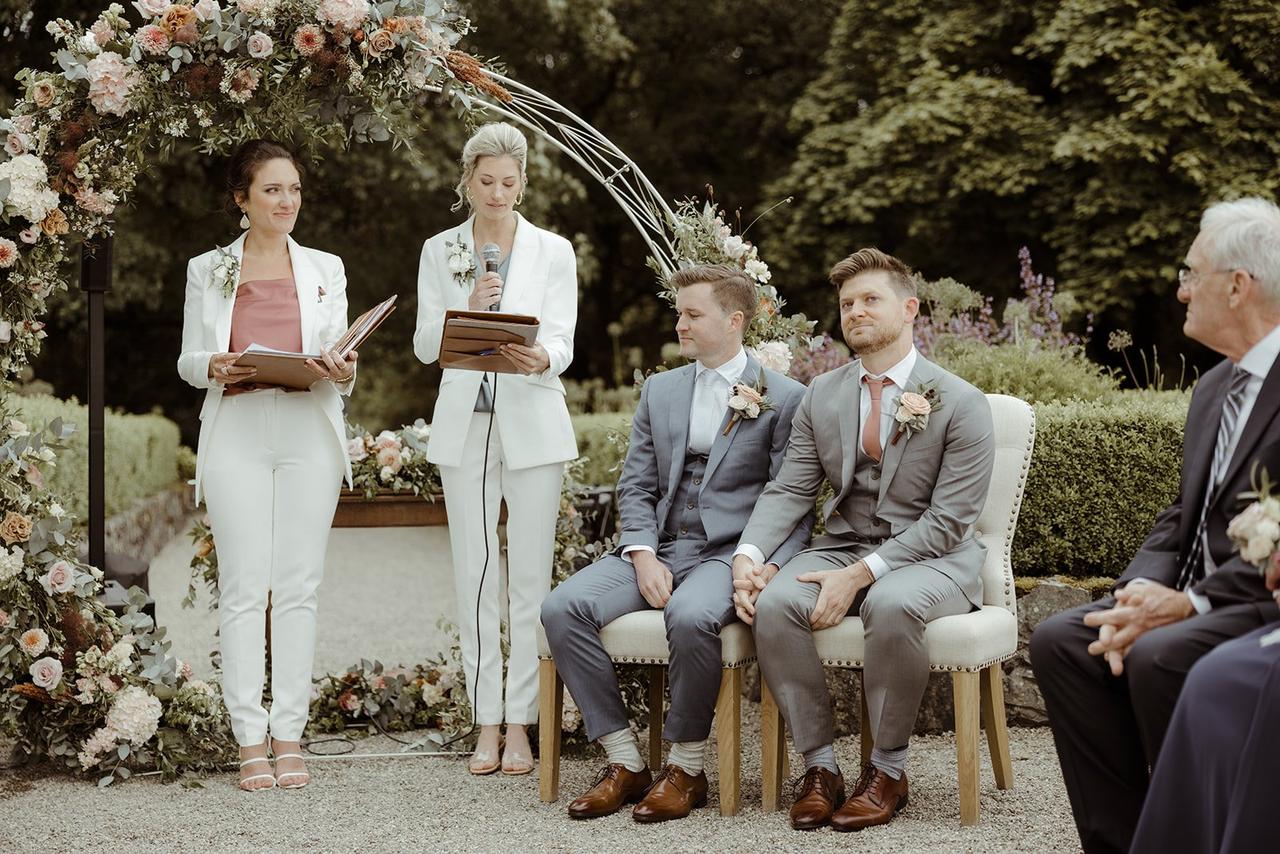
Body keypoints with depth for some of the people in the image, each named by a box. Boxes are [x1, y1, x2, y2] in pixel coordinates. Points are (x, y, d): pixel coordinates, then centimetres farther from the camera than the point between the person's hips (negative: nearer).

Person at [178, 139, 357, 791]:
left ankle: (290, 735, 5)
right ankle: (250, 740, 1)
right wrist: (215, 366, -13)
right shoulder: (207, 271, 10)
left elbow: (340, 360, 10)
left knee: (299, 586, 0)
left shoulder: (324, 270, 13)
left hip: (309, 432, 1)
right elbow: (187, 361, 9)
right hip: (237, 433, -1)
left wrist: (340, 373, -13)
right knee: (244, 586, -4)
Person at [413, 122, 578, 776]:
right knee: (474, 576, 2)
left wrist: (540, 359, -27)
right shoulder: (439, 252, 7)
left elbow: (562, 342, -4)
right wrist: (467, 308, -17)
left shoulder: (552, 251, 3)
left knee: (530, 576, -2)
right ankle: (486, 723, 7)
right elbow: (426, 346, 1)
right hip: (464, 425, 1)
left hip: (531, 425, -1)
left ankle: (520, 723, 3)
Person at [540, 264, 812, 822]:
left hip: (728, 551, -5)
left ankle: (686, 768, -16)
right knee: (561, 608, -20)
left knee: (690, 616, -38)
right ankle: (624, 763, -11)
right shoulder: (659, 390, 18)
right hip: (657, 549, 5)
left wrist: (766, 566, -19)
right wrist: (643, 556, -5)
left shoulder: (784, 398, 2)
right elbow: (636, 487, 13)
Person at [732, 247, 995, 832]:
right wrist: (747, 554, -17)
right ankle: (819, 765, -14)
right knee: (774, 602, -27)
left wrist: (860, 575, -22)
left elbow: (948, 519, -13)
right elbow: (788, 490, 4)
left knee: (891, 604, -39)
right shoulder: (821, 396, 9)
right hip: (843, 545, 4)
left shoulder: (960, 405, -7)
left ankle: (888, 769, -19)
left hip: (931, 558, -4)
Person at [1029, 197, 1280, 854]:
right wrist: (1141, 590, -5)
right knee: (1059, 641, -8)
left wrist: (1193, 603, -22)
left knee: (1159, 655, -31)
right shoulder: (1213, 387, 15)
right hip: (1207, 597, 8)